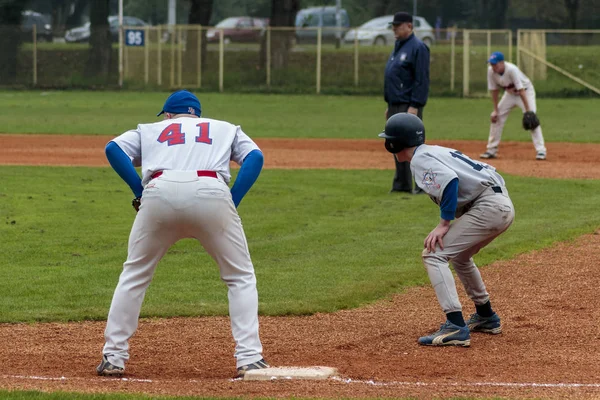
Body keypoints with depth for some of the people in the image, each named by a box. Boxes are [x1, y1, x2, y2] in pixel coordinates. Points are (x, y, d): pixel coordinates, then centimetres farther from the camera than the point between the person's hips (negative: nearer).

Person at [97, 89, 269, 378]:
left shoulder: (150, 130, 32)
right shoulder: (225, 129, 32)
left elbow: (113, 149, 14)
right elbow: (254, 157, 13)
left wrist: (139, 191, 13)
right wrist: (233, 202, 9)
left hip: (159, 192, 1)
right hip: (212, 192, 0)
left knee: (134, 275, 18)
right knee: (241, 277, 14)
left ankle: (113, 357, 13)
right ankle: (249, 358, 1)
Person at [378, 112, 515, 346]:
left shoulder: (420, 159, -5)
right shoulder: (437, 152, 24)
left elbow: (450, 180, -22)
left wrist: (444, 224, -18)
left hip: (488, 207, -10)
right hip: (504, 206, 10)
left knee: (434, 254, -11)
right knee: (458, 254, 30)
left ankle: (456, 327, -22)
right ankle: (486, 318, 38)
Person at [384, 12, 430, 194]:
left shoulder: (417, 47, -11)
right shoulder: (398, 47, 18)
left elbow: (422, 80, -17)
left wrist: (414, 106, -21)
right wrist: (389, 105, 20)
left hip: (408, 106, -10)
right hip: (395, 106, 10)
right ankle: (402, 184, 17)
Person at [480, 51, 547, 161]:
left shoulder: (512, 70, -34)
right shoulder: (491, 71, -18)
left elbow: (521, 90, -34)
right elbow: (494, 90, -6)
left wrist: (527, 110, -36)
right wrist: (495, 110, -6)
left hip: (526, 91, -6)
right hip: (510, 93, 6)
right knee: (496, 118, 1)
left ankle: (541, 151, -20)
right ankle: (491, 150, 12)